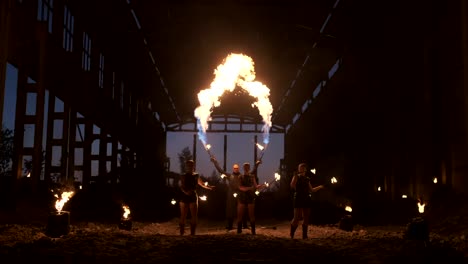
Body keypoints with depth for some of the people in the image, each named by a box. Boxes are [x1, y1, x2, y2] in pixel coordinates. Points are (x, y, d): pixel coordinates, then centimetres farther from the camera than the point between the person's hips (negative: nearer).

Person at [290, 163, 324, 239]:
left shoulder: (307, 179, 16)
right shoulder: (296, 176, 0)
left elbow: (311, 190, 23)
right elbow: (292, 186, -16)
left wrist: (319, 187, 16)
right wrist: (298, 176, -22)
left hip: (306, 199, 6)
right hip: (298, 199, -6)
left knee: (306, 219, 4)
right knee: (297, 218, -10)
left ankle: (304, 235, 10)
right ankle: (292, 234, 5)